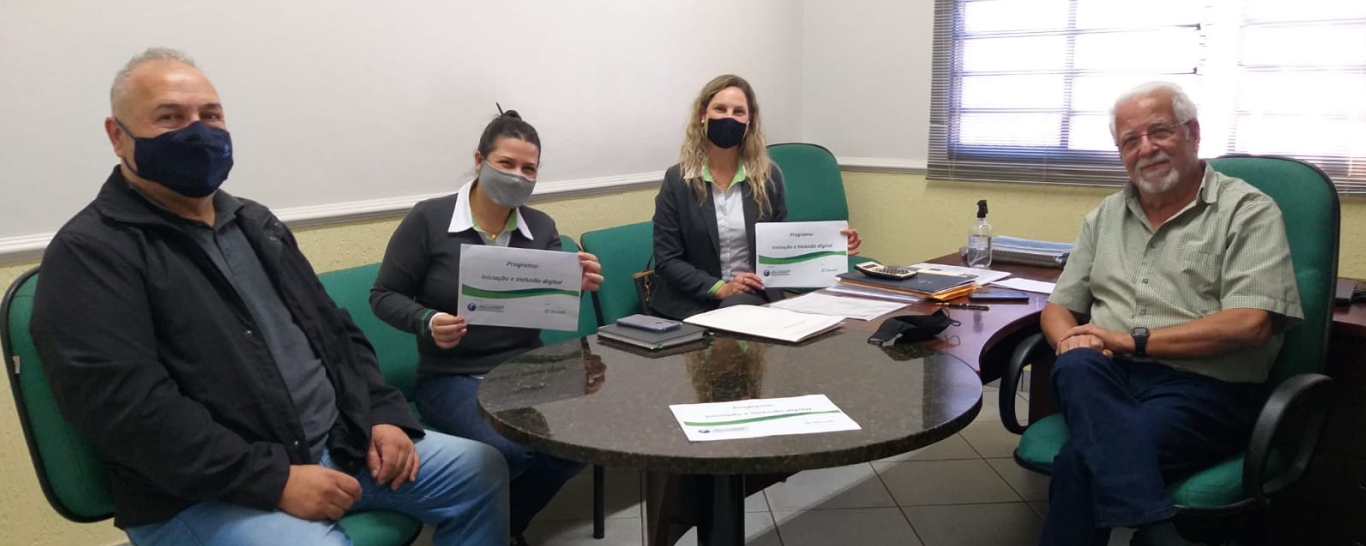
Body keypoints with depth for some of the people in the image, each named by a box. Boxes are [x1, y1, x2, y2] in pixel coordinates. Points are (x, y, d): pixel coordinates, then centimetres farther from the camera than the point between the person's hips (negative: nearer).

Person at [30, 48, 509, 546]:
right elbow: (128, 405, -19)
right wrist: (274, 480, -23)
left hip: (335, 447, 7)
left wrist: (383, 415, 1)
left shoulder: (254, 223, 15)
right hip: (200, 495, -7)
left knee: (480, 471, 2)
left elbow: (334, 332, 17)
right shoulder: (88, 252, -8)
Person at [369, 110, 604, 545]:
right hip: (452, 376, -4)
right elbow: (384, 296, -1)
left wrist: (576, 287, -18)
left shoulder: (542, 228, 6)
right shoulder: (429, 219, -6)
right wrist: (426, 323, -20)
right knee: (506, 451, -31)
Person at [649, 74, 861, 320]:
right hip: (692, 303, -1)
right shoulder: (677, 180, -4)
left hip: (755, 296, 1)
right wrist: (720, 288, -18)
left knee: (736, 309, -33)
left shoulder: (768, 176, 4)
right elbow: (666, 261, -6)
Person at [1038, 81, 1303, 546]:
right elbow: (1059, 306, 17)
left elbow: (1249, 324, -12)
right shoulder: (1104, 217, 18)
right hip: (1105, 378, 5)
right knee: (1078, 366, -34)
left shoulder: (1247, 211, 1)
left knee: (1082, 460, -33)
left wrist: (1132, 340, -14)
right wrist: (1071, 342, -8)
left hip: (1204, 387, -4)